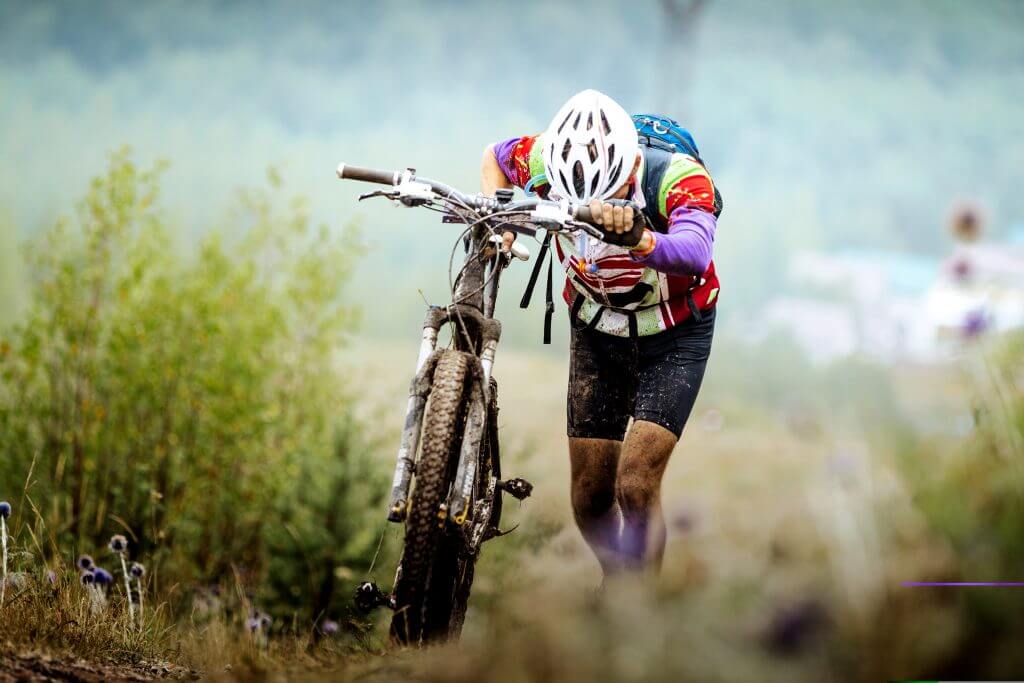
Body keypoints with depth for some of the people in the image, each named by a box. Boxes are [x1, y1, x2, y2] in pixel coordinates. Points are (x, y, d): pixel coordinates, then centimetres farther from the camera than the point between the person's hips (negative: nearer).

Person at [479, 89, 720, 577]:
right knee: (590, 499, 3)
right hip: (597, 334, 4)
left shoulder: (678, 177, -33)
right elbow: (495, 156, 1)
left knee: (635, 488, -18)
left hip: (674, 339, -4)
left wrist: (636, 239, -72)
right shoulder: (550, 161, -23)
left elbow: (694, 256, -52)